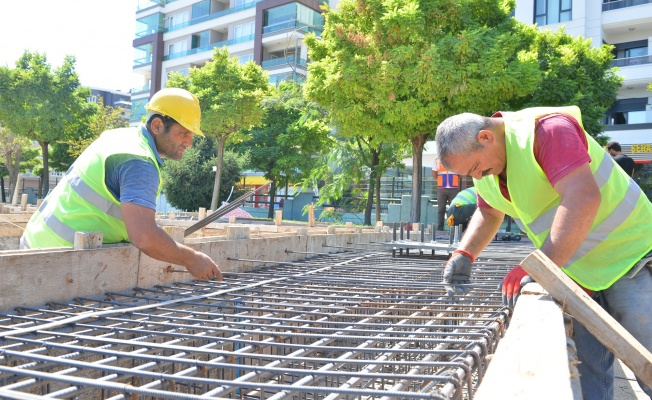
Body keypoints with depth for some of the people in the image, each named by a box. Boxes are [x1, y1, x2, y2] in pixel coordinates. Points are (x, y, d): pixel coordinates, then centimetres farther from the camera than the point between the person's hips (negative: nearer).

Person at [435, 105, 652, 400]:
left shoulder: (548, 129, -24)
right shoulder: (482, 164, 2)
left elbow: (583, 198, -35)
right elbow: (488, 214, 18)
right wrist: (464, 254, -1)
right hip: (576, 271, 7)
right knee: (588, 369, 8)